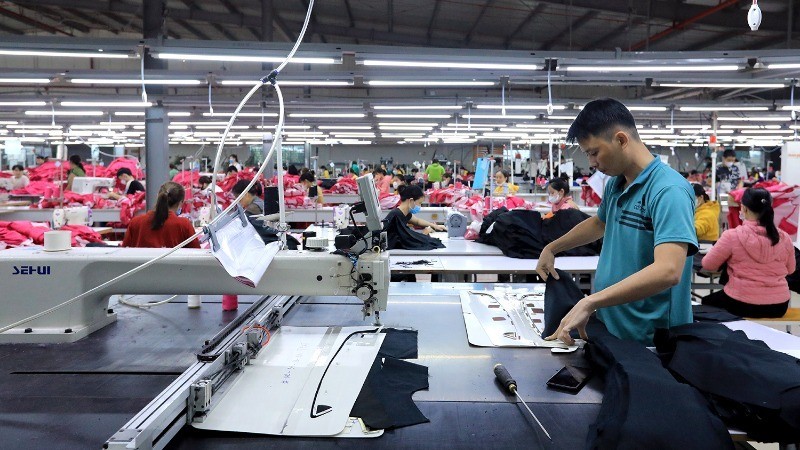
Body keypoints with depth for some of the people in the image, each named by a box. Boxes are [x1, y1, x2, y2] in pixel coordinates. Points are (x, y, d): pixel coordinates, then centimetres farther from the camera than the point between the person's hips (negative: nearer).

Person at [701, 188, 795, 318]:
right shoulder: (784, 238, -5)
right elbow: (790, 270, 13)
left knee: (706, 302, 26)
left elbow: (708, 265, -4)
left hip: (741, 305, -4)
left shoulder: (732, 236, -16)